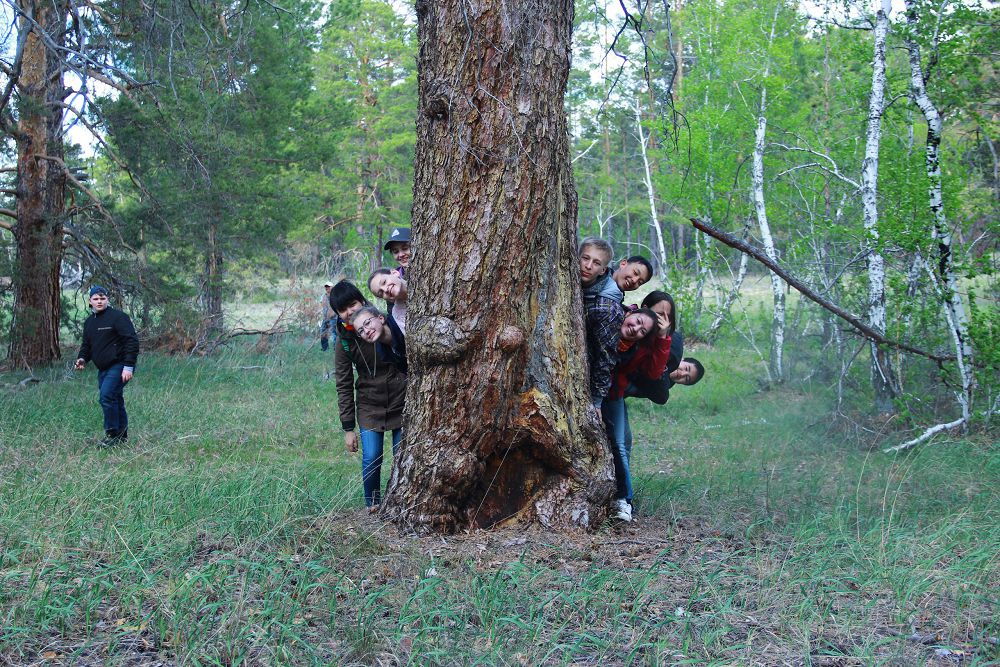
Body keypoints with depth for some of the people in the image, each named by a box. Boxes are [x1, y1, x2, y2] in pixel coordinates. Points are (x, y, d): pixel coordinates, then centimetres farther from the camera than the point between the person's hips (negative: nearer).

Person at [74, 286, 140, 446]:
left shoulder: (118, 317, -11)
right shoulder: (89, 322, 14)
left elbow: (132, 341, -16)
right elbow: (86, 345, 24)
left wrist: (128, 366, -22)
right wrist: (82, 358, 1)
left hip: (118, 366, -8)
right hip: (103, 369, 8)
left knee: (107, 396, -18)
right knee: (115, 400, 11)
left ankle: (113, 434, -8)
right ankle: (122, 435, 18)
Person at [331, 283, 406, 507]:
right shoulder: (344, 341, -5)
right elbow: (344, 386, 0)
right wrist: (348, 428, -2)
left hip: (401, 402, -1)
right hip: (369, 406, 1)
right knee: (371, 459, -6)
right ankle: (372, 507, 14)